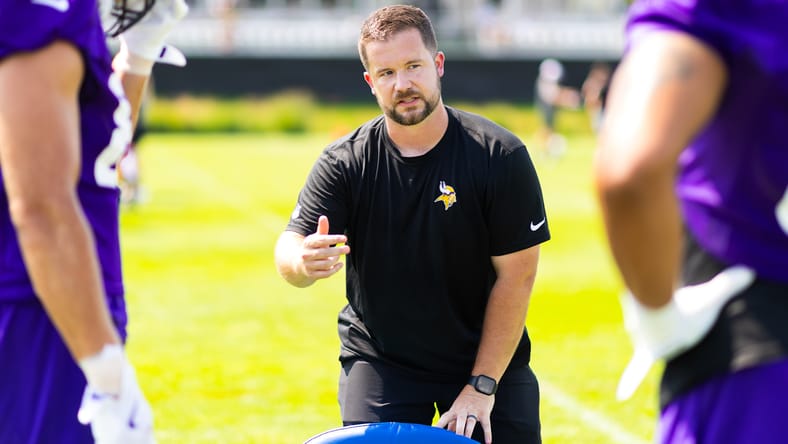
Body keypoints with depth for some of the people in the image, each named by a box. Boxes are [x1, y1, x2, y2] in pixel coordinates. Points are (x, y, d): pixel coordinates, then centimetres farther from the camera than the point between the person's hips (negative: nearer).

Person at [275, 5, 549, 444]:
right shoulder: (344, 162, -7)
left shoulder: (501, 155, -12)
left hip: (487, 358, 0)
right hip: (379, 361, 0)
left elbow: (516, 275, -12)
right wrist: (302, 263, -41)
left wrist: (481, 387, -15)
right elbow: (291, 247, -14)